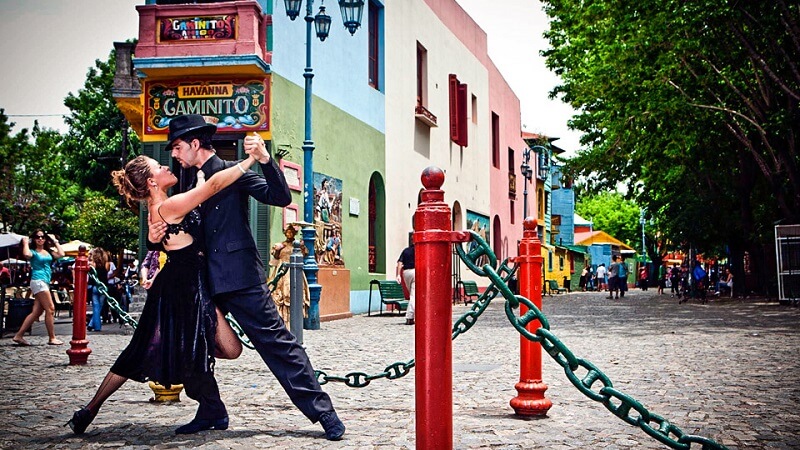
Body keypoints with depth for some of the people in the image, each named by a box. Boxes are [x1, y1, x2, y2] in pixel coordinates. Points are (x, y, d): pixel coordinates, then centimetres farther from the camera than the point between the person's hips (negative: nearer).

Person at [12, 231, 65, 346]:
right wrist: (25, 243, -8)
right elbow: (26, 255, -25)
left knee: (36, 312, 6)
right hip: (38, 281, -7)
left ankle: (18, 336, 9)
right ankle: (52, 338, -4)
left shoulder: (48, 252, 16)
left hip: (45, 283, 7)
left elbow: (61, 254, 2)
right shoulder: (33, 252, -1)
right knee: (50, 309, -9)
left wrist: (55, 241, 12)